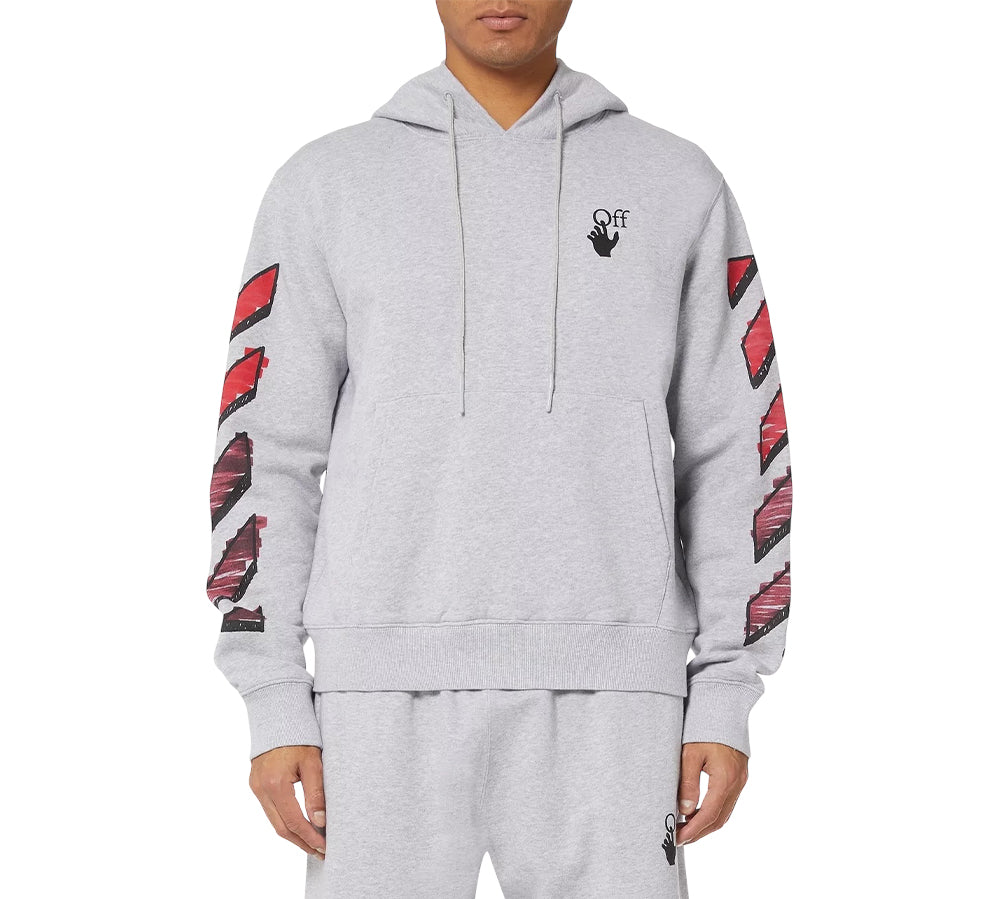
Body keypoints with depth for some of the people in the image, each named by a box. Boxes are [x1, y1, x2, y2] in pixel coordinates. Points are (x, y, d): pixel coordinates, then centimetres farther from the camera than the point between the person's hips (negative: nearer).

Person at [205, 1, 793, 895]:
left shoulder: (679, 185, 8)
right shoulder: (326, 185, 7)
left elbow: (733, 455, 7)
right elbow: (269, 449, 5)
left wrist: (726, 701, 1)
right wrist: (275, 706, -1)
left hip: (606, 690, 0)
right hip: (388, 686, 0)